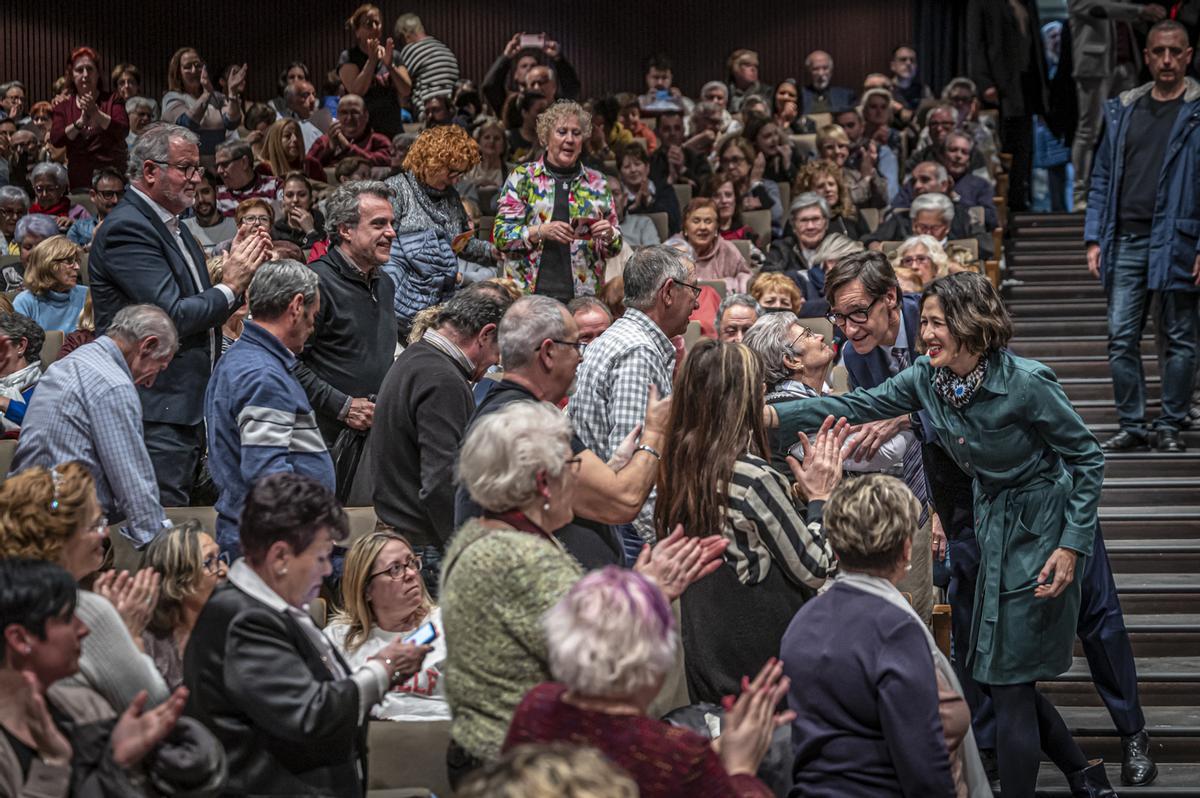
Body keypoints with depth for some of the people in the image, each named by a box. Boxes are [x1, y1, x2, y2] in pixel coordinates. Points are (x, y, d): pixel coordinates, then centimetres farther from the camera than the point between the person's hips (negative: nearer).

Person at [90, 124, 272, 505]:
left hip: (190, 409, 10)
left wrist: (240, 271, 3)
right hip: (157, 414, -10)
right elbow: (173, 317, -21)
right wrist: (230, 286, -9)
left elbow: (203, 314, 18)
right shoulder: (126, 228, -14)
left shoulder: (174, 227, 17)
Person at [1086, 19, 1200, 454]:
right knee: (1121, 339, 3)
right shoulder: (1121, 111, 12)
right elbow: (1102, 177, 15)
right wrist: (1094, 237, 8)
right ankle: (1132, 426, 11)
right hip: (1126, 240, 4)